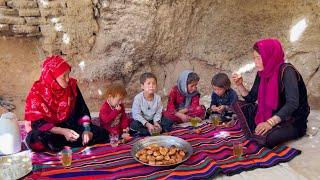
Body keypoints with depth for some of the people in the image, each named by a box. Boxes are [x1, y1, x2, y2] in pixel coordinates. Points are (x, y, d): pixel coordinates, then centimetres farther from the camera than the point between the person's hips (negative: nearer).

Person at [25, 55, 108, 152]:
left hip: (71, 125, 3)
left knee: (102, 134, -17)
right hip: (50, 131, -3)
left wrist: (86, 129, -18)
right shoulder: (37, 92, -16)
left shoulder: (71, 85, -8)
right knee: (34, 140, -37)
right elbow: (38, 123, -18)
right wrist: (63, 131, -31)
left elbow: (82, 110, -1)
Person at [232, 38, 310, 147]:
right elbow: (251, 98, 7)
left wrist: (270, 122, -41)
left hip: (294, 121, -6)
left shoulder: (286, 72, -22)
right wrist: (240, 85, -10)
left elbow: (292, 103, -33)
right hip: (273, 115, 7)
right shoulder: (262, 73, 0)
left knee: (265, 138, -31)